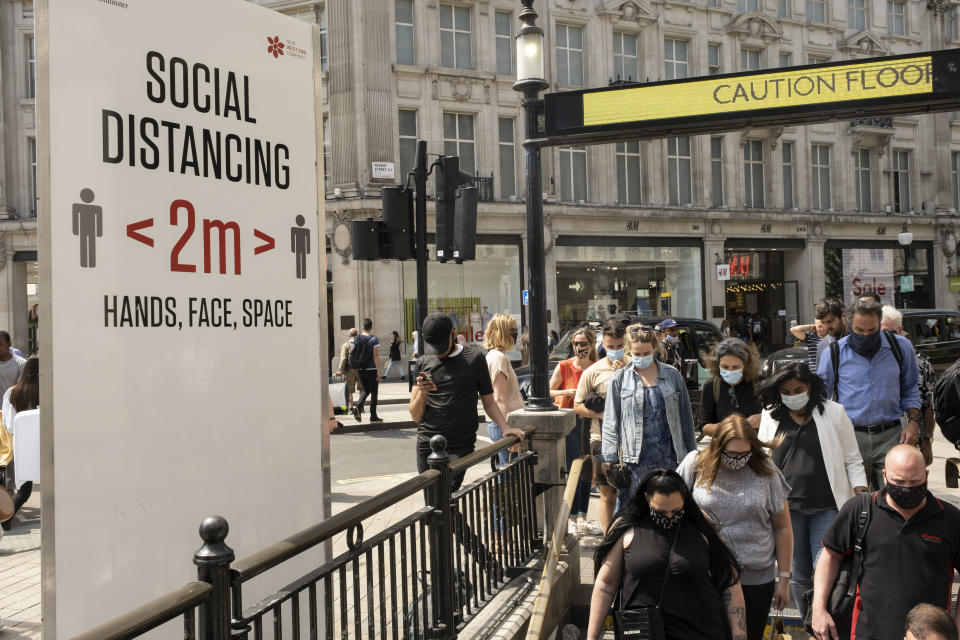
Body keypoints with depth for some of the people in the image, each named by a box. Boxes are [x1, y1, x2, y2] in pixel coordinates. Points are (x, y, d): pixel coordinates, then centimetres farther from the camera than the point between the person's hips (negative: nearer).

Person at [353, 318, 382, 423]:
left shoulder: (356, 339, 3)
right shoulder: (374, 339, -11)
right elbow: (376, 356, -14)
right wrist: (378, 370, -12)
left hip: (360, 370, 5)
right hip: (371, 370, -5)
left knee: (365, 390, 20)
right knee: (374, 393, 7)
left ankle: (358, 405, -7)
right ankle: (373, 416, 10)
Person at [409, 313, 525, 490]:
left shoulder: (474, 358, 4)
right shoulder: (423, 363, 10)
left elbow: (488, 402, 11)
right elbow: (415, 416, 9)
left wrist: (505, 427, -4)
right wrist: (422, 392, -10)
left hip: (460, 447, -3)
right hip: (427, 445, 3)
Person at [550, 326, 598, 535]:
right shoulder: (564, 367, -3)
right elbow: (548, 392, 0)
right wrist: (567, 392, -16)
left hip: (589, 422, 4)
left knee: (588, 471, 7)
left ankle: (582, 518, 17)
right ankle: (572, 519, 1)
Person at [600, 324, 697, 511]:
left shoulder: (672, 376, 8)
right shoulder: (620, 379, 4)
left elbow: (686, 418, 12)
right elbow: (611, 422, 4)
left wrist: (691, 454, 11)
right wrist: (609, 457, -3)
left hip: (669, 457, 2)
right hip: (635, 459, -1)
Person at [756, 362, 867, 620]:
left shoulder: (833, 413, 1)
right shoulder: (771, 416, 7)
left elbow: (852, 461, 5)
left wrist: (862, 496, -6)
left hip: (827, 507, -2)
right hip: (786, 507, 2)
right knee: (798, 575, 8)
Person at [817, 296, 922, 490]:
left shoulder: (901, 347, 5)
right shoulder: (833, 353, 0)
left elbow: (910, 390, 17)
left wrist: (913, 421, 3)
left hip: (890, 437, 1)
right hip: (851, 438, -1)